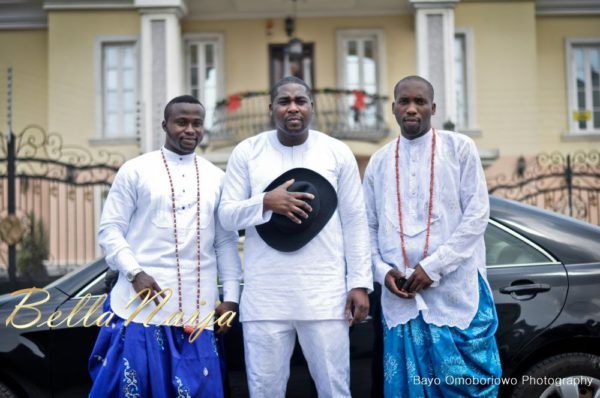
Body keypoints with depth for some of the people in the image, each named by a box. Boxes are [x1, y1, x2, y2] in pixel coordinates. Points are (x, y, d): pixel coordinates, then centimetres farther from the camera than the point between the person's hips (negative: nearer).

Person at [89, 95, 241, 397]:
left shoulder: (216, 177, 14)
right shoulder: (135, 170, 4)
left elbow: (226, 242, 13)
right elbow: (110, 230, 1)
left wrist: (230, 297, 6)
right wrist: (135, 273, -13)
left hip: (198, 310, 3)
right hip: (142, 305, -2)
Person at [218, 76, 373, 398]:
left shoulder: (338, 152, 5)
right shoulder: (247, 152, 4)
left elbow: (355, 222, 6)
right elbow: (227, 215, 4)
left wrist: (359, 283, 0)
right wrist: (266, 202, -15)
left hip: (325, 293, 0)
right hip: (265, 295, 0)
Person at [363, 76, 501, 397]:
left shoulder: (459, 148, 2)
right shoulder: (378, 162, 12)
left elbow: (477, 214, -5)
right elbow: (368, 226, 14)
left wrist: (433, 267, -12)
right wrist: (382, 271, -4)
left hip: (456, 294, -3)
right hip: (400, 299, 3)